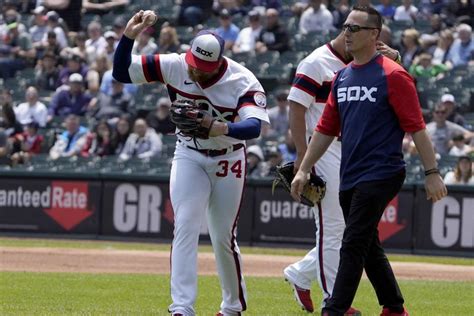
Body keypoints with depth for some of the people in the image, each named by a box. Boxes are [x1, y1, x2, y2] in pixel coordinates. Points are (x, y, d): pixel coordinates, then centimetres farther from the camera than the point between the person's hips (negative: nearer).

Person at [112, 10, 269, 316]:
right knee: (185, 227, -14)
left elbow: (254, 126, -37)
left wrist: (224, 128, -57)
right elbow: (121, 71, -12)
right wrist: (129, 36, -28)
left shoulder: (243, 81, -23)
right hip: (189, 156, 1)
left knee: (224, 238, 4)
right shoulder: (174, 66, -15)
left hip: (228, 161, -1)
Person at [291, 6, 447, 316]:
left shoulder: (392, 75, -9)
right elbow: (326, 128, 18)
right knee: (369, 247, 14)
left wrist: (432, 172, -14)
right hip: (350, 177, 8)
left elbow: (416, 127, -11)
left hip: (381, 173, -8)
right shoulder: (342, 77, 14)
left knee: (353, 245, -12)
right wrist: (304, 170, 14)